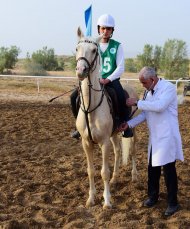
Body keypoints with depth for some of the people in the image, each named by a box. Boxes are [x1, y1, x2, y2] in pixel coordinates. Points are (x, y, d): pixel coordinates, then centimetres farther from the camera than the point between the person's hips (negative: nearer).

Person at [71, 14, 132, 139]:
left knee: (122, 98, -33)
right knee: (74, 97, -14)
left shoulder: (117, 46, 0)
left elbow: (121, 68, -6)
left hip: (112, 80, -3)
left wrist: (107, 80, -19)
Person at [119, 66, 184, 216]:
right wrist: (129, 124, 2)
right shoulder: (148, 92, 9)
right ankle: (153, 196, 32)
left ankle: (173, 203, 12)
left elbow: (159, 106, -29)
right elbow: (145, 114, 13)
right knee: (152, 168, 15)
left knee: (168, 169, -1)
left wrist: (137, 102, -23)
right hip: (154, 137, 8)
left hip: (167, 136, -7)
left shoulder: (169, 87, -14)